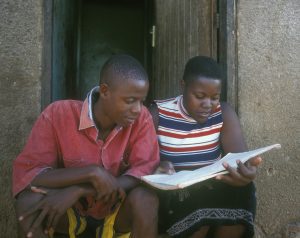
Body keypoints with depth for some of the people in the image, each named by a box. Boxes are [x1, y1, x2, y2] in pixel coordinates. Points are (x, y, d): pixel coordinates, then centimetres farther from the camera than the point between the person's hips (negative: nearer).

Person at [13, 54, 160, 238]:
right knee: (29, 199, -29)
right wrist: (92, 172, -33)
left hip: (117, 213, 0)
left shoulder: (141, 118, -15)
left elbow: (144, 174, -23)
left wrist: (78, 191, -33)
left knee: (145, 198, -30)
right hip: (71, 213, 0)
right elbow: (26, 174, -21)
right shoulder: (58, 114, -18)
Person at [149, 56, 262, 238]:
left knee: (243, 191, -26)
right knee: (199, 204, -33)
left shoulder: (224, 113, -2)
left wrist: (246, 170, -39)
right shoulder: (158, 114, -8)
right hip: (171, 193, -3)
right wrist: (158, 167, -32)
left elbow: (240, 156, -14)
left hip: (212, 190, 3)